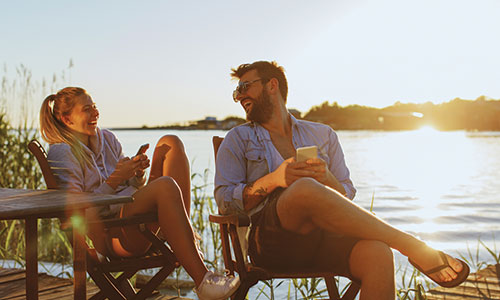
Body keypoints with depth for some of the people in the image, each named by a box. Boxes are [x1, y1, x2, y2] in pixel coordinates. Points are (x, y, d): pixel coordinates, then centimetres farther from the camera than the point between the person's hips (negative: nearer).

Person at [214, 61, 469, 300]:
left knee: (377, 254, -33)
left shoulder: (323, 135, 24)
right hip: (271, 240, -2)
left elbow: (347, 196, 18)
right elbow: (224, 200, 6)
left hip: (323, 236, 2)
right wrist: (273, 180, -10)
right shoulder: (238, 139, 19)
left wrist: (327, 180, -6)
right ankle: (414, 248, -24)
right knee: (305, 188, -36)